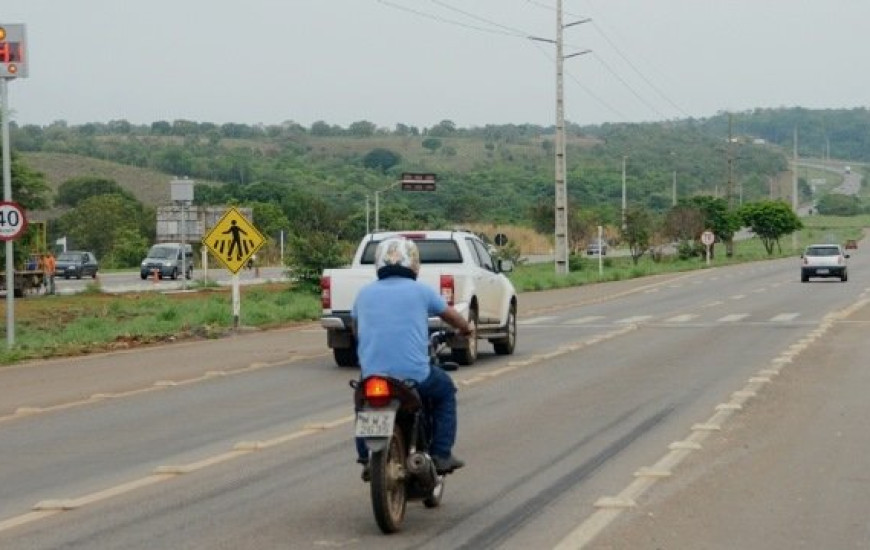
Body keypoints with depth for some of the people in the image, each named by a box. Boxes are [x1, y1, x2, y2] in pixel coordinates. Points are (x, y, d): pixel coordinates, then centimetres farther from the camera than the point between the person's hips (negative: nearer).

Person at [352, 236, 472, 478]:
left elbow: (355, 329, 25)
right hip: (415, 375, -2)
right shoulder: (421, 291, 1)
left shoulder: (364, 293, 8)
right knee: (445, 390, 27)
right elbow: (453, 317, 17)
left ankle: (366, 458, 26)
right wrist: (466, 329, 40)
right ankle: (441, 455, 20)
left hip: (372, 375, 3)